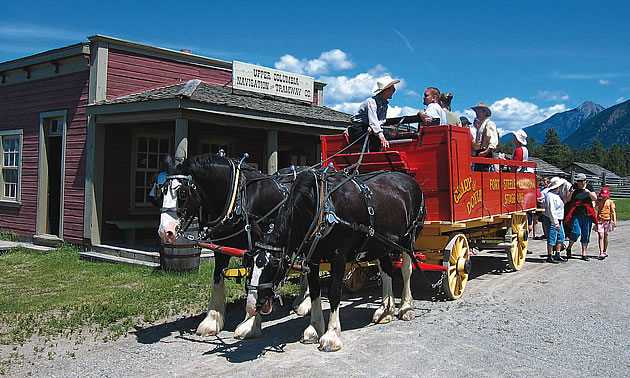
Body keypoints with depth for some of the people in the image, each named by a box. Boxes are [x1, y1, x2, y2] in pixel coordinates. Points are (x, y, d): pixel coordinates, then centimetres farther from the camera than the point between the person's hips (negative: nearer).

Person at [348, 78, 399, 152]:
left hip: (368, 128, 6)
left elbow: (382, 120, -6)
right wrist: (381, 138, -46)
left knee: (386, 134, -15)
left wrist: (373, 127, -30)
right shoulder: (371, 102, -20)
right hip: (358, 128, -6)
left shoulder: (385, 104, 6)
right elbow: (373, 120, -34)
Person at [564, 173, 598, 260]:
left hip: (587, 214, 2)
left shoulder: (589, 187, 7)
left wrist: (588, 192, -17)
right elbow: (568, 200, 3)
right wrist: (571, 193, -16)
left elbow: (595, 198, 0)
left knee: (586, 234, 5)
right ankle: (569, 248, 10)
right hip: (576, 214, -2)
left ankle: (584, 254, 13)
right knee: (576, 232, -14)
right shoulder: (574, 187, 3)